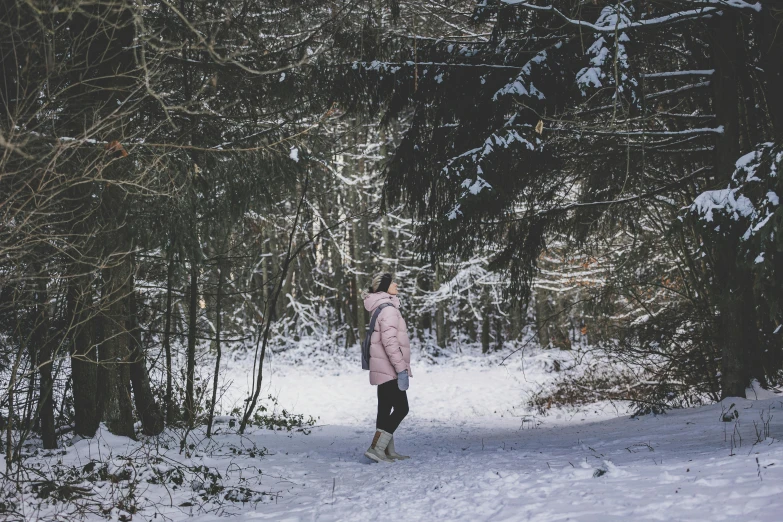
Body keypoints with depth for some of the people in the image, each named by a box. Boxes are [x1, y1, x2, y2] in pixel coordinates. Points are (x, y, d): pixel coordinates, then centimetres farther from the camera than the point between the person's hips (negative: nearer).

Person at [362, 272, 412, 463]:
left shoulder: (381, 307, 16)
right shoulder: (388, 309, -16)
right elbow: (390, 341, -23)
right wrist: (401, 368, -23)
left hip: (382, 368, 10)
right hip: (389, 368, -10)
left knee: (386, 408, 12)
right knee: (401, 408, -8)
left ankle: (387, 451, 17)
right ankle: (376, 447, -12)